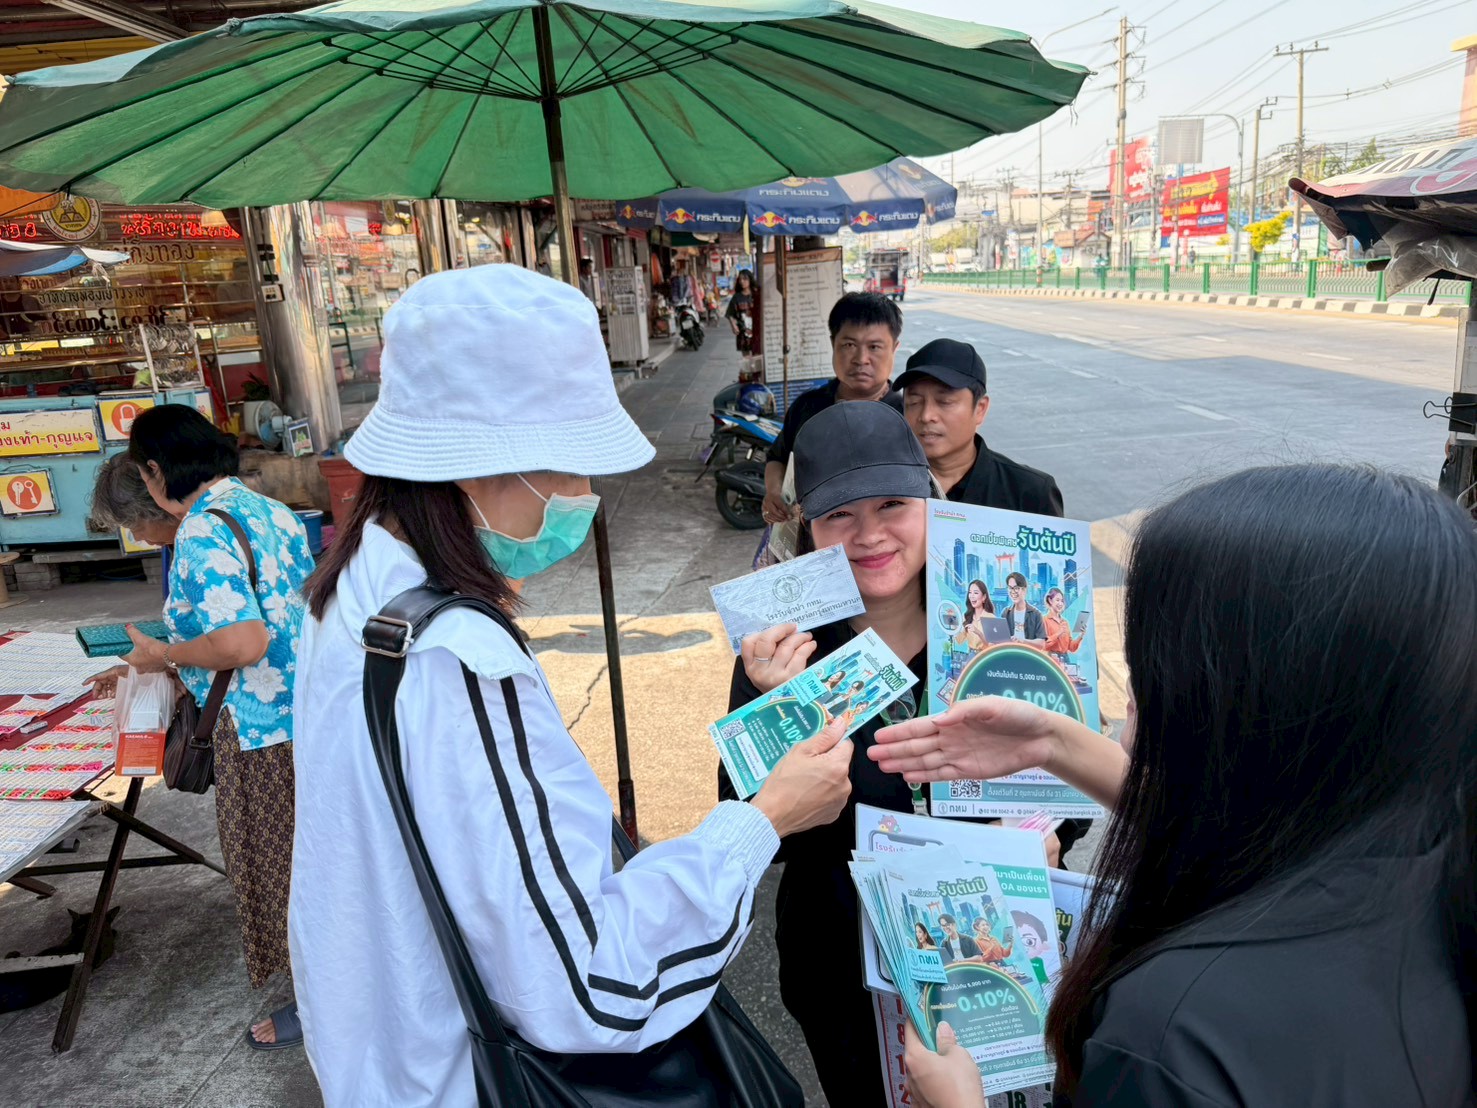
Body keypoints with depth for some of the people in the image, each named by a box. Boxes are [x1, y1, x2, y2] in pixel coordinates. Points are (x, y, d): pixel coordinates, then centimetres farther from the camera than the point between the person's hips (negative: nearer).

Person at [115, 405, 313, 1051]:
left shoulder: (200, 532, -20)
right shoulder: (270, 511, 6)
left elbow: (243, 643, -29)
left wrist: (163, 655, -11)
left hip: (262, 730, -8)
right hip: (315, 708, 8)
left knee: (276, 863, 11)